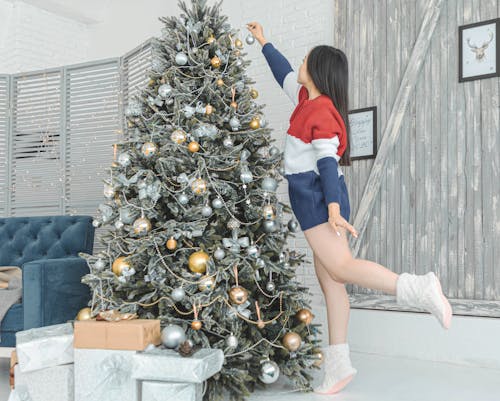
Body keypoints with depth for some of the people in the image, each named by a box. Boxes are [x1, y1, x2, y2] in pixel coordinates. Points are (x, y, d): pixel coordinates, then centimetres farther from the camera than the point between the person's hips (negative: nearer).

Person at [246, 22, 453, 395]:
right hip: (316, 199, 8)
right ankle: (338, 365, 5)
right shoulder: (309, 99, 13)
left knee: (341, 268, -22)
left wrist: (333, 209, -30)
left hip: (318, 198, -8)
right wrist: (263, 43, 41)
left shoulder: (321, 112, -12)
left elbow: (328, 162, -22)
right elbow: (284, 73, 31)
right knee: (329, 281, 3)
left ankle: (420, 289, -26)